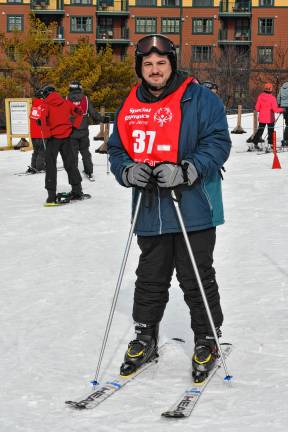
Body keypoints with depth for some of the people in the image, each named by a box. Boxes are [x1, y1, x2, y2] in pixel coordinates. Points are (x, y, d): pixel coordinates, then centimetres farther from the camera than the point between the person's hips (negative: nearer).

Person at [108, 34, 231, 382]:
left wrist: (184, 171, -23)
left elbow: (217, 142, -10)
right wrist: (128, 170, -6)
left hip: (193, 209, -4)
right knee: (150, 278, 16)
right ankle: (145, 337, 31)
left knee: (197, 280, 4)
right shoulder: (130, 107, 11)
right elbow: (116, 148, 16)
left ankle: (207, 341, 21)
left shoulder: (198, 99, -5)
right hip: (149, 212, 5)